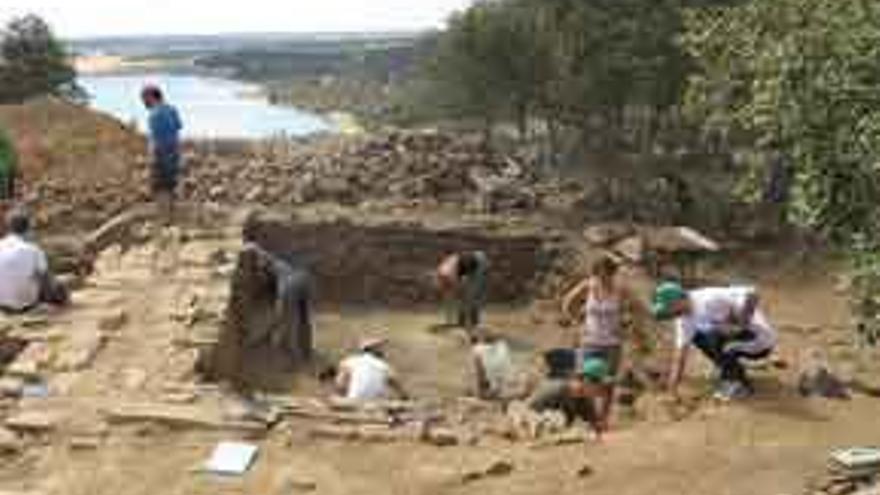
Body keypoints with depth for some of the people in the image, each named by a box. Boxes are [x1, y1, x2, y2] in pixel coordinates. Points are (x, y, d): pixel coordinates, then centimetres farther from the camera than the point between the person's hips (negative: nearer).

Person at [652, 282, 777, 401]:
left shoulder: (709, 299, -28)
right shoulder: (685, 320, -1)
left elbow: (752, 295, -34)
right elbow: (681, 351, 3)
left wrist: (739, 326, -26)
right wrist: (673, 387, -2)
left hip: (760, 341, -9)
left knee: (712, 336, -27)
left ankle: (741, 385, -11)